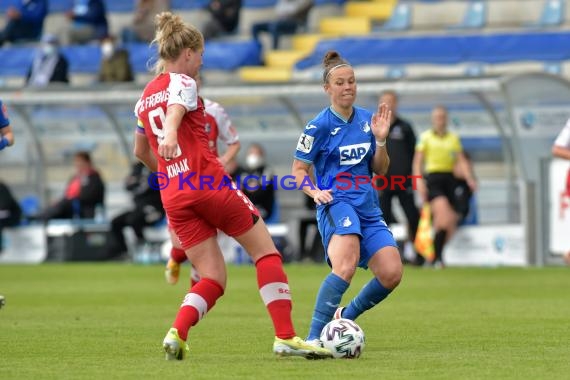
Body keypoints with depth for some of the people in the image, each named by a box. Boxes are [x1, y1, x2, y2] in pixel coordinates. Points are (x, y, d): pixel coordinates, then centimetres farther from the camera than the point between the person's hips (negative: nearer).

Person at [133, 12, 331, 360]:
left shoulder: (145, 96, 19)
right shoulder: (182, 83, -3)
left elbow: (141, 152, 28)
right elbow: (174, 111, -26)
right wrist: (170, 136, -46)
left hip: (173, 197, 7)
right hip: (209, 182, -7)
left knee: (214, 279, 8)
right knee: (267, 253, 4)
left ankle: (176, 334, -17)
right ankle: (286, 337, -5)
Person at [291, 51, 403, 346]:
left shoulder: (367, 120, 12)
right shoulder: (320, 126, -4)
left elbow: (380, 169, 16)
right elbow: (298, 170, 2)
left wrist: (380, 139, -1)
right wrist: (315, 192, -17)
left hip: (368, 206, 6)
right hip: (336, 203, -6)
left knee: (391, 274, -8)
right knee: (346, 266, -31)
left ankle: (345, 317, 16)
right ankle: (314, 338, -31)